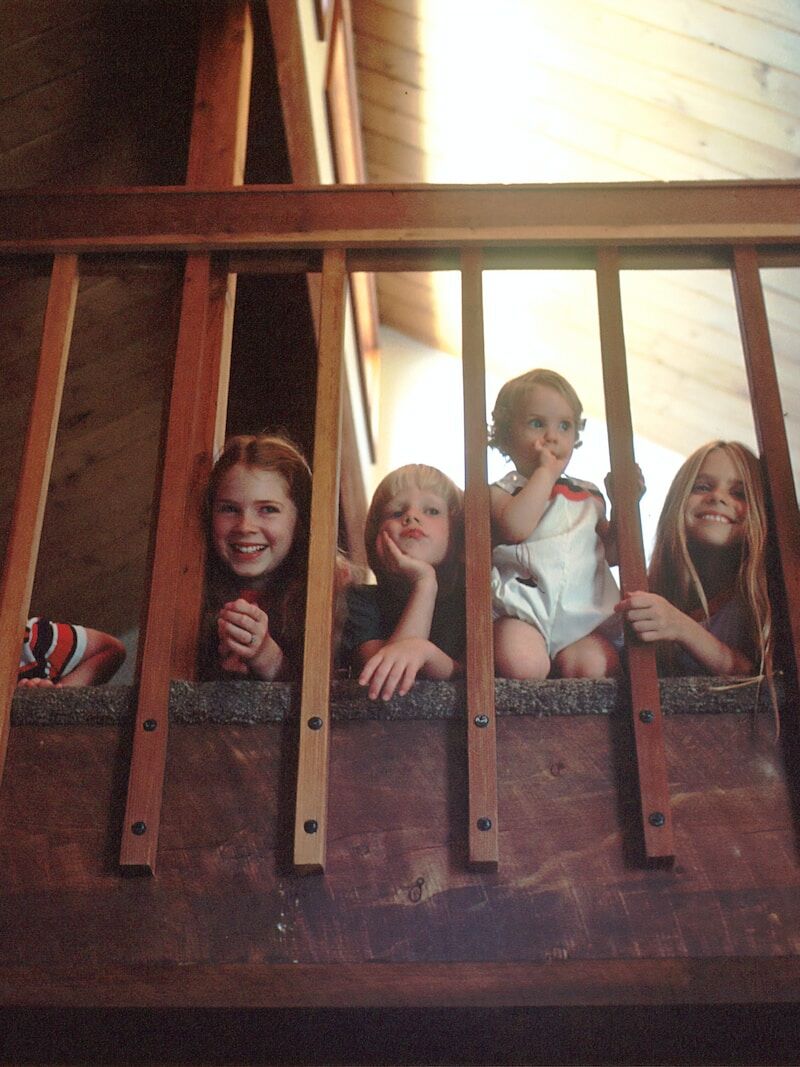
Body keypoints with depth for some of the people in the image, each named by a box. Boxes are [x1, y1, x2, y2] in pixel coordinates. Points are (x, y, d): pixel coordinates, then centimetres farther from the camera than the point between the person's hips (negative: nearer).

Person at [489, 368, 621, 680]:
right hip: (524, 613, -4)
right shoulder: (501, 492, 8)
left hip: (585, 617, 4)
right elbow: (515, 528, -16)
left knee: (592, 665, -28)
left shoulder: (588, 496, 23)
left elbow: (611, 553, 25)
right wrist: (546, 472, -6)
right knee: (522, 665, -34)